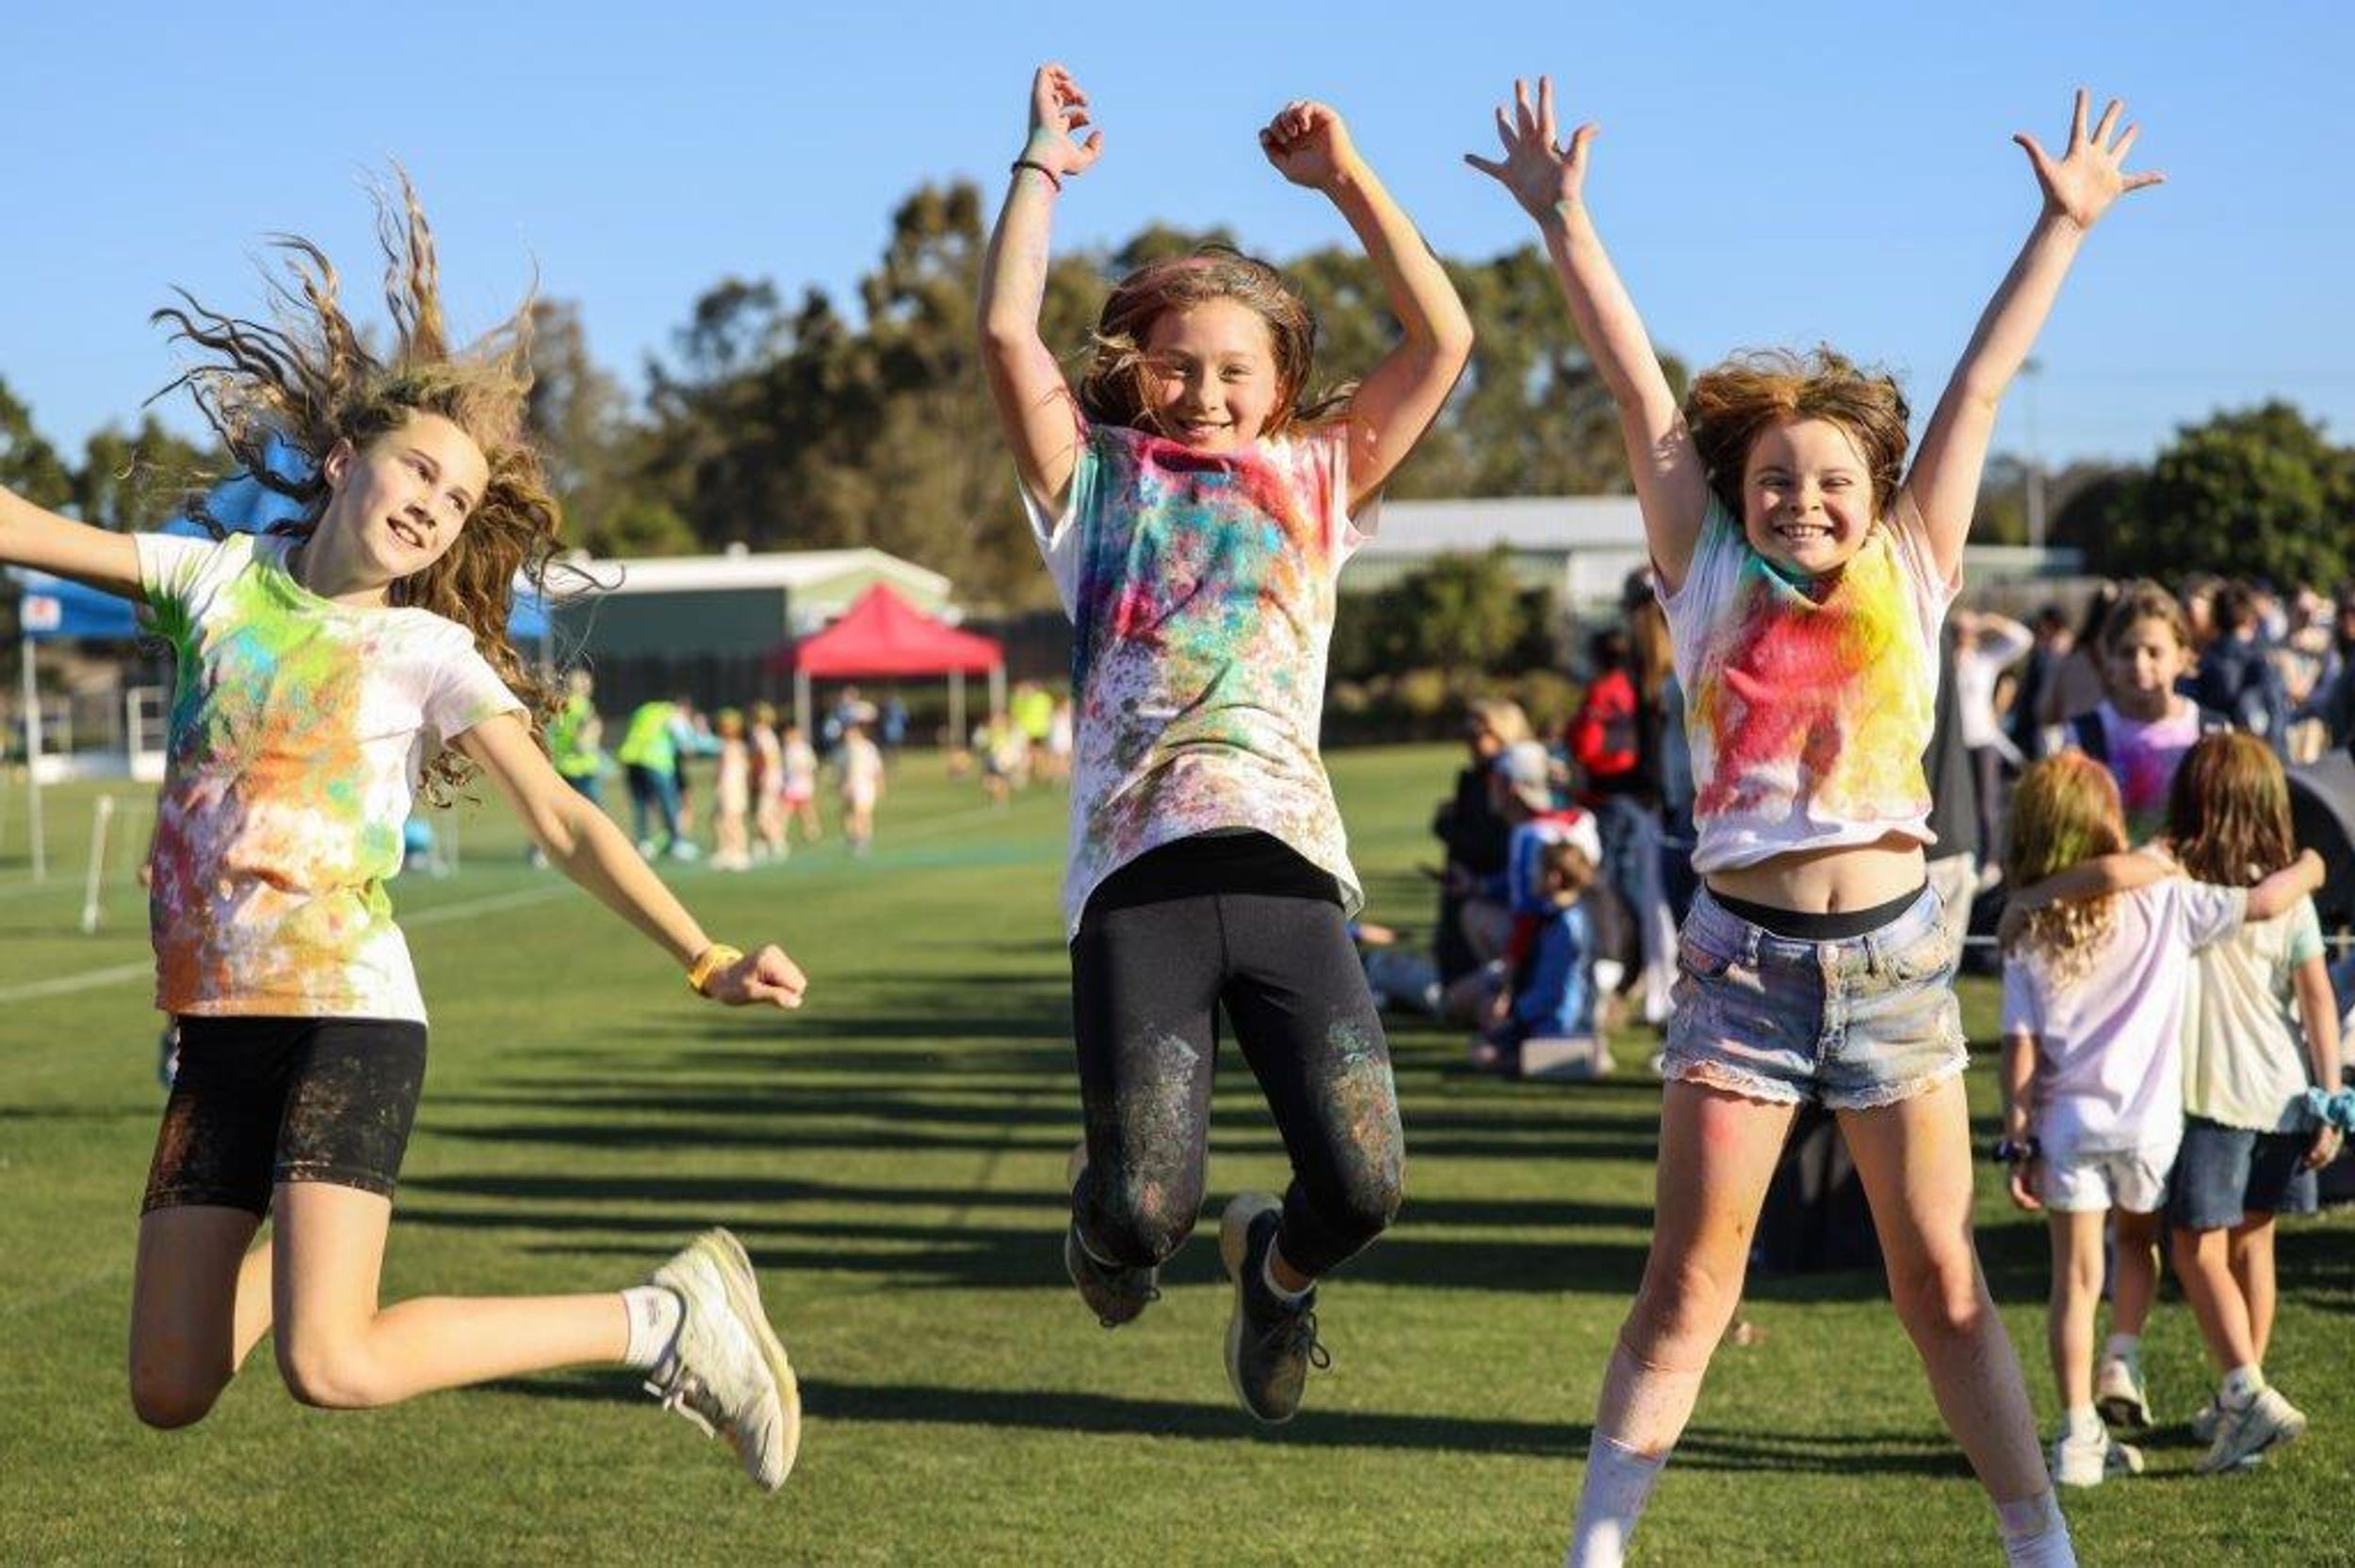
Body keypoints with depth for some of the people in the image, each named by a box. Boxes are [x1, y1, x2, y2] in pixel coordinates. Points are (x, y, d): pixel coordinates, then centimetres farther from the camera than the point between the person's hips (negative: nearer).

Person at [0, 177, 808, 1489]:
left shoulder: (431, 654, -1)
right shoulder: (221, 579, 8)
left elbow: (566, 825, -8)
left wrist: (705, 961, -20)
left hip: (350, 1023, -4)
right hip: (217, 1033, 4)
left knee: (332, 1370, -20)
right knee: (167, 1397, 5)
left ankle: (666, 1318, -6)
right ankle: (298, 1250, 37)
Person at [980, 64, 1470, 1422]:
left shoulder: (1315, 483, 19)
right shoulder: (1099, 485, 16)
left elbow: (1444, 340, 11)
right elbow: (1007, 332, 3)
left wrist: (1345, 178, 11)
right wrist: (1045, 169, 10)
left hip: (1285, 865, 1)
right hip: (1138, 878, -1)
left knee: (1363, 1186, -12)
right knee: (1147, 1207, -14)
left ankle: (1276, 1265, 26)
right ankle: (1106, 1222, 27)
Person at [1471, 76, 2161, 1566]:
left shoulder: (1909, 577, 6)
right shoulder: (1711, 583, 3)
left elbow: (1980, 388, 7)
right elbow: (1639, 386, 0)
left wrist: (2063, 226, 12)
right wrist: (1564, 218, -1)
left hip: (1894, 952, 1)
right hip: (1745, 955, -1)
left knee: (1945, 1286, 7)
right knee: (1687, 1287, 0)